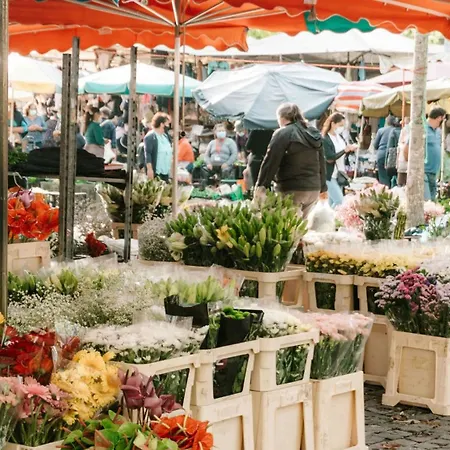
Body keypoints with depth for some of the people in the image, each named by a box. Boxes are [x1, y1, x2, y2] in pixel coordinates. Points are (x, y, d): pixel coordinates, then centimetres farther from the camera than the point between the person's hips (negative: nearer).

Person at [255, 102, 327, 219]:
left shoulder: (283, 134, -6)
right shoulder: (314, 134, 15)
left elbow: (271, 162, -11)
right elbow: (321, 162, 22)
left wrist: (261, 186, -9)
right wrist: (323, 188, 29)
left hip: (292, 189, -7)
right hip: (314, 188, 7)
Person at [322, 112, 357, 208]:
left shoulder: (340, 137, 9)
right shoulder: (325, 139, -15)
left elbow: (344, 155, 19)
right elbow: (329, 158, -22)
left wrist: (351, 149, -1)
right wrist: (344, 150, -23)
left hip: (340, 175, 8)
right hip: (330, 175, -8)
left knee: (333, 201, 12)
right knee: (339, 201, -13)